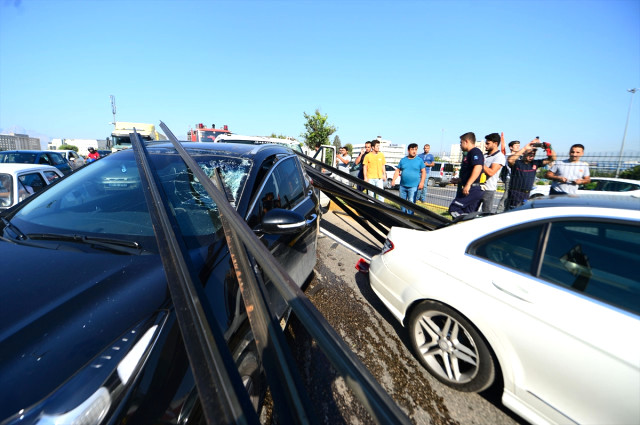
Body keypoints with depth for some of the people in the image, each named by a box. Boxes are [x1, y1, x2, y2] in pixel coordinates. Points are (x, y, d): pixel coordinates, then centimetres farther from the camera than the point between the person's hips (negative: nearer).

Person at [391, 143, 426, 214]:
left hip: (413, 186, -3)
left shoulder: (420, 160, 3)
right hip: (403, 186, 3)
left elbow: (423, 172, 1)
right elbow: (397, 171, 10)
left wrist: (422, 182, -10)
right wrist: (393, 180, 1)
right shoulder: (403, 160, 9)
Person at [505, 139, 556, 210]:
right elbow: (510, 160, -29)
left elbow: (552, 158, 9)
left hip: (527, 196, 6)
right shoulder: (517, 163, -6)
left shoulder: (535, 163, 9)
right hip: (514, 195, -5)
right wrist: (524, 148, -27)